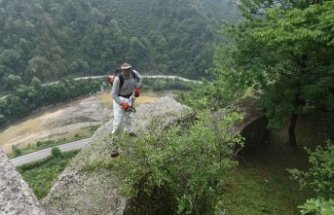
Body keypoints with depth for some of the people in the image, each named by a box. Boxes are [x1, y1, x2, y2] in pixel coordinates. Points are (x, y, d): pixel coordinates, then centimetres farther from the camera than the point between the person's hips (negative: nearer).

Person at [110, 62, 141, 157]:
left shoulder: (134, 73, -18)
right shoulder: (118, 79, -32)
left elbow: (139, 78, 10)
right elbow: (114, 94, -24)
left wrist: (137, 88, -1)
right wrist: (122, 104, -30)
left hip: (130, 97, 6)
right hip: (119, 99, -6)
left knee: (129, 115, 29)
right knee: (118, 122, -13)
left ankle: (129, 130, 60)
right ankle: (115, 145, -6)